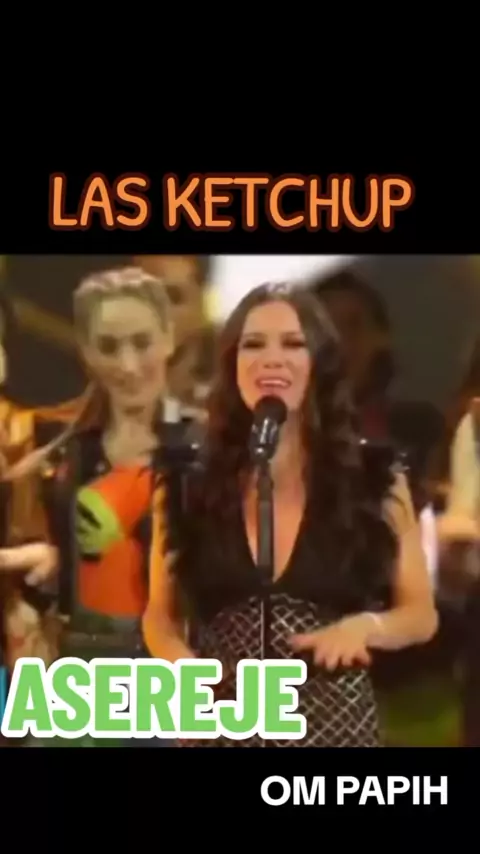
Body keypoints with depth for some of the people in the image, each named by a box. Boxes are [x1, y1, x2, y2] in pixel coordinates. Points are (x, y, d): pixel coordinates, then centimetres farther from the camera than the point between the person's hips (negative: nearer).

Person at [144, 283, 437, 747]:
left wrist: (366, 625, -16)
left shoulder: (375, 480, -1)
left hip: (338, 725, 0)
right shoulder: (188, 481, 0)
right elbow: (160, 615, 7)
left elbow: (420, 613, 5)